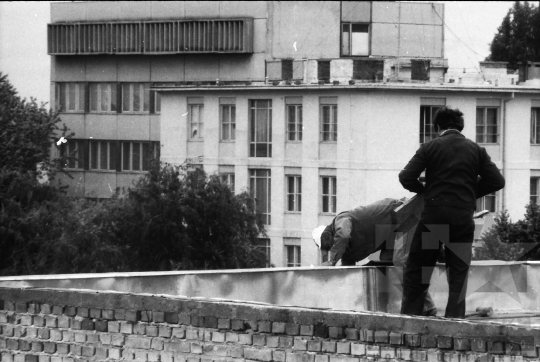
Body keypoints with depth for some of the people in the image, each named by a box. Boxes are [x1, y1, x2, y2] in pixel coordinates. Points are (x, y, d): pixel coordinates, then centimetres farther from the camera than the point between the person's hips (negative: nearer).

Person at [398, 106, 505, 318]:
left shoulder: (430, 147, 0)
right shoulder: (476, 150, 7)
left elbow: (406, 177, -7)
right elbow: (497, 181, 3)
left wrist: (423, 189, 11)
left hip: (434, 214, -2)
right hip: (463, 217, 2)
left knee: (416, 269, 7)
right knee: (458, 271, 9)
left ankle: (409, 314, 3)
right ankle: (455, 317, 3)